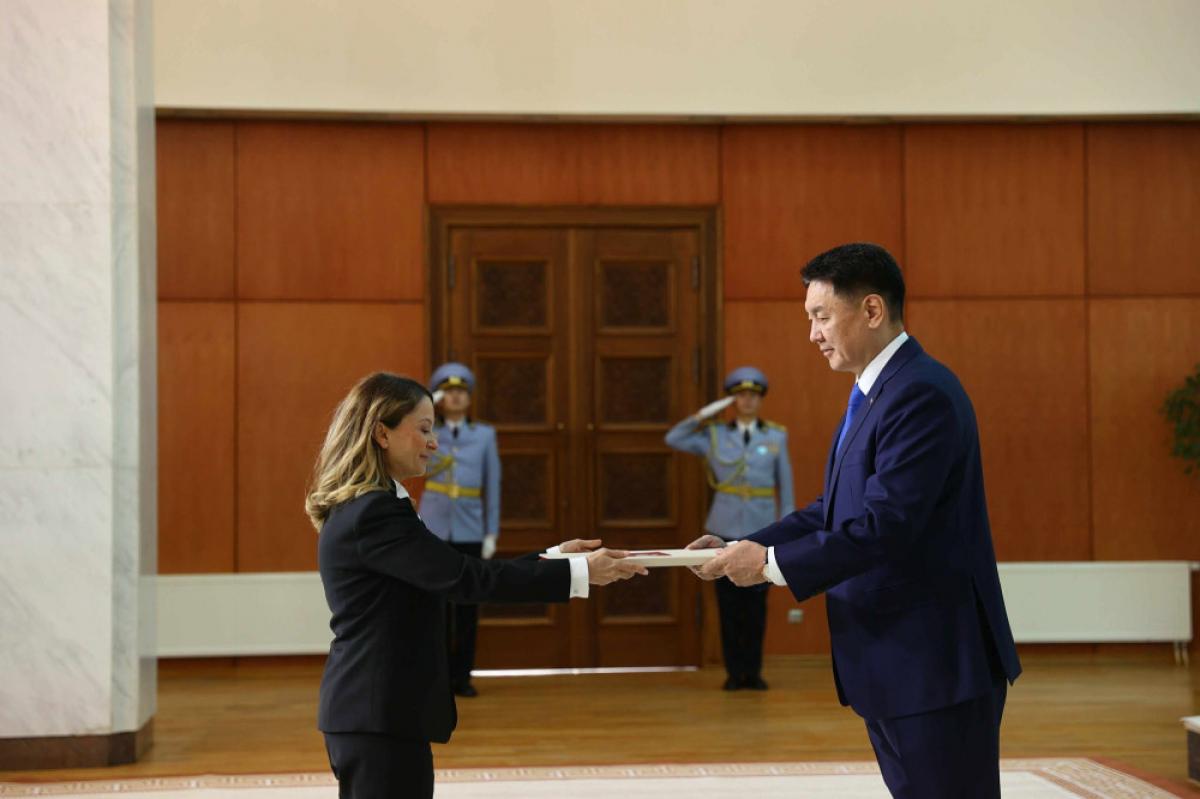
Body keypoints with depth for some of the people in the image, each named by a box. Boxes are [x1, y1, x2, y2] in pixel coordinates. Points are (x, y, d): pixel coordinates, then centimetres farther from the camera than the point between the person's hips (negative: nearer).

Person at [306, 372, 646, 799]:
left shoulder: (366, 509, 13)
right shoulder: (374, 513, -18)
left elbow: (452, 574, 14)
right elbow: (465, 577, -21)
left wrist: (551, 558, 9)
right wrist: (577, 573, -17)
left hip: (372, 711, 10)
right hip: (381, 718, -10)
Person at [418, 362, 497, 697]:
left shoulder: (484, 434, 7)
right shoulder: (426, 434, 6)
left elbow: (493, 486, 6)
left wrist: (492, 532, 0)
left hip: (469, 532, 1)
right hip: (434, 530, -1)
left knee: (467, 606, 3)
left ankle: (461, 676, 11)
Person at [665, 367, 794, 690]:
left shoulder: (776, 437, 3)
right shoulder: (715, 436, 5)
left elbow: (785, 488, 4)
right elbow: (673, 439, 3)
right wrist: (704, 414, -5)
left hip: (761, 531, 0)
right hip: (726, 530, 0)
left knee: (756, 604, 2)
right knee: (729, 604, 2)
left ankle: (753, 672, 13)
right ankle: (734, 672, 11)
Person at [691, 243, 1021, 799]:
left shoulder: (921, 394, -18)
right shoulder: (875, 394, 14)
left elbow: (886, 523, -24)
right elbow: (836, 510, 15)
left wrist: (772, 562, -18)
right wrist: (741, 549, 3)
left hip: (936, 666, -10)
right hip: (893, 668, 10)